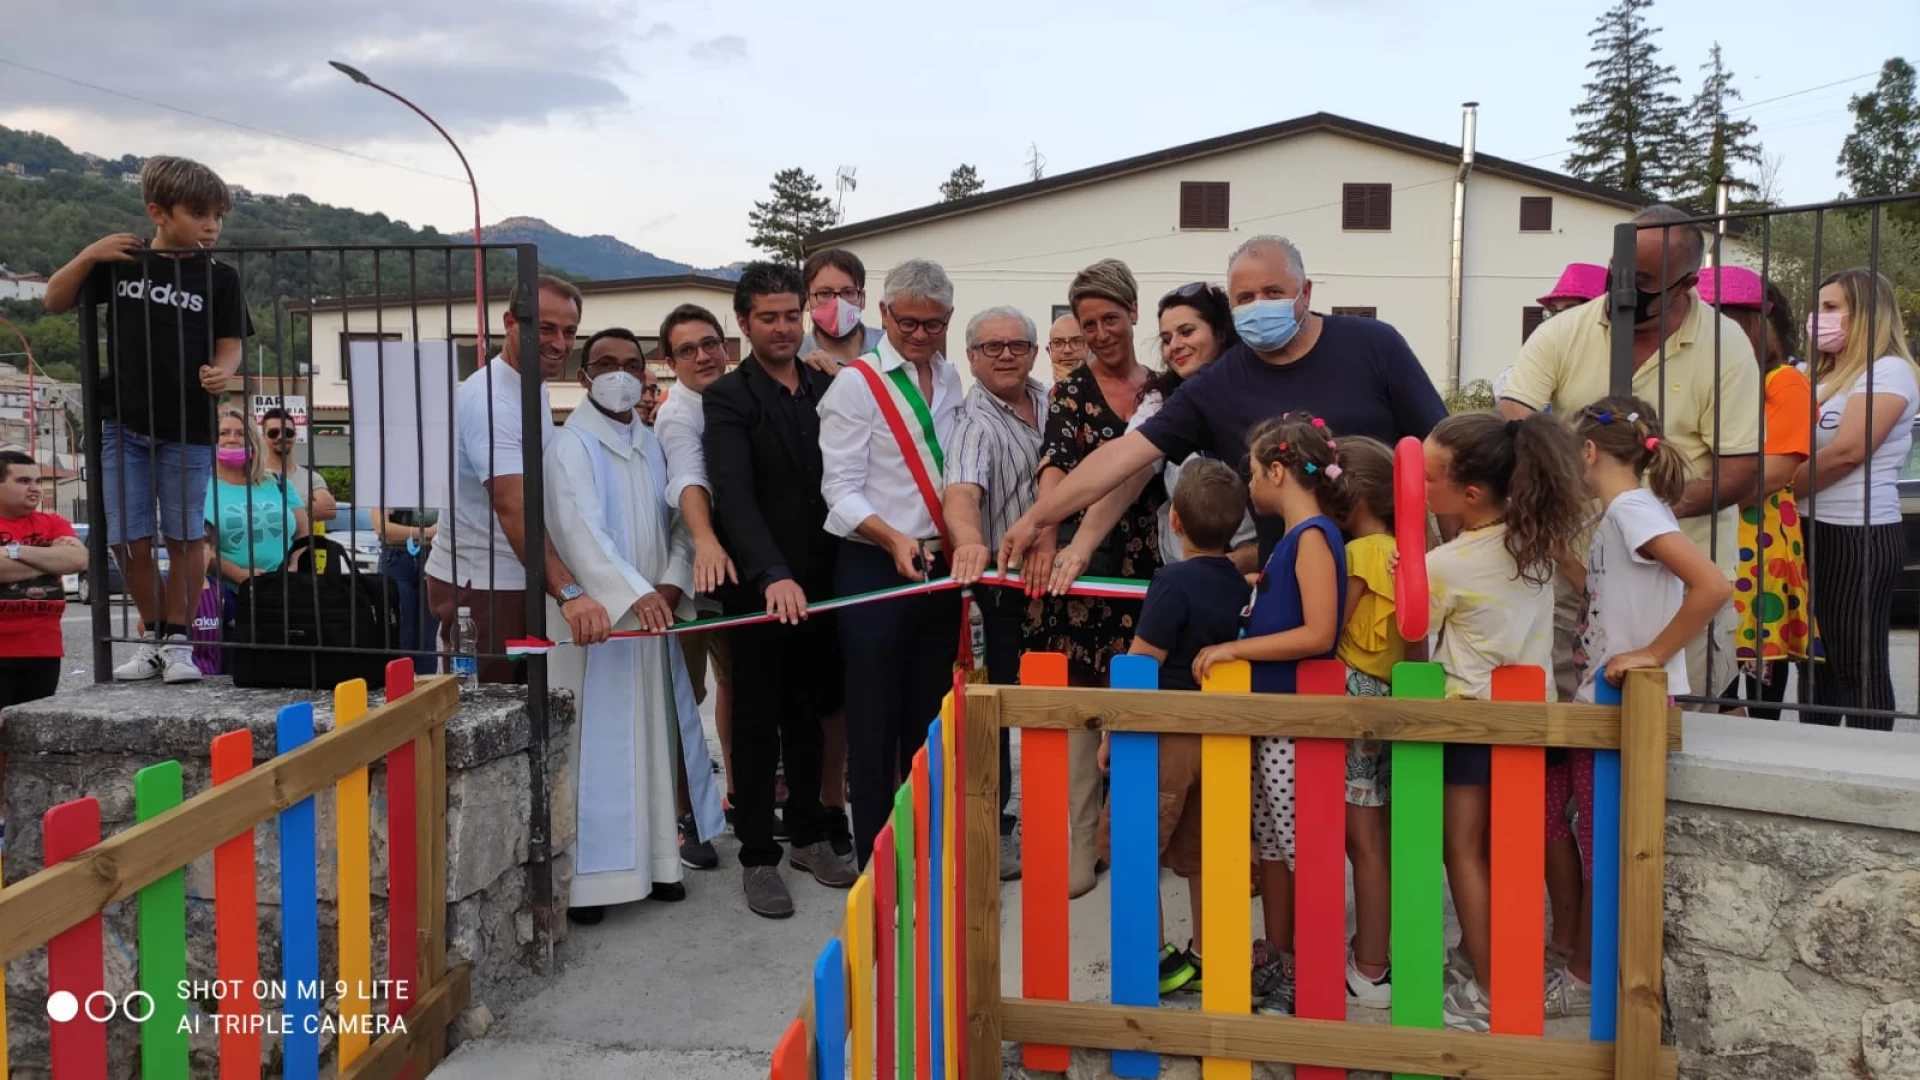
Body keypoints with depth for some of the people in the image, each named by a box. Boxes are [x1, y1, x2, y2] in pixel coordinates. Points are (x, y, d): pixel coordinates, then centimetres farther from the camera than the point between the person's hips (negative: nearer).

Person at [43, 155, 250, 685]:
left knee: (184, 538, 3)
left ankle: (177, 641, 16)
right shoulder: (120, 262, 4)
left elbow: (229, 343, -1)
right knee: (129, 541, 5)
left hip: (187, 430, -2)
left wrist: (221, 372, -23)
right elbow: (55, 301, 11)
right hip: (124, 426, 2)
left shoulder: (219, 277, 0)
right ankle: (154, 636, 22)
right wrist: (89, 255, -4)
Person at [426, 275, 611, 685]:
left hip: (518, 579, 9)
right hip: (479, 585, -9)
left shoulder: (535, 388, 8)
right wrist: (567, 591, -46)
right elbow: (514, 509, -35)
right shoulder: (489, 399, -22)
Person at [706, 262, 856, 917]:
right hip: (759, 587, -4)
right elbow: (735, 496, -20)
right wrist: (775, 575, -33)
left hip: (820, 582, 5)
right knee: (758, 720, 5)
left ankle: (807, 835, 29)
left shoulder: (827, 390, 9)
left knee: (809, 712, 15)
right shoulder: (727, 399, -7)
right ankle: (758, 857, 15)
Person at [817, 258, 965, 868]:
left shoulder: (951, 382, 12)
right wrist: (894, 539, -25)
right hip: (875, 568, -5)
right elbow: (841, 488, -11)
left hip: (940, 567, 6)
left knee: (930, 716, 13)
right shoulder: (857, 383, -6)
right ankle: (875, 858, 12)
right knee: (876, 721, 1)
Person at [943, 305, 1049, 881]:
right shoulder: (977, 424, -18)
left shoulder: (1049, 399, 4)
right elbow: (960, 493, -36)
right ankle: (992, 828, 12)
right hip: (1008, 581, -7)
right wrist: (970, 542, -56)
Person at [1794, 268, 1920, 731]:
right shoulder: (1824, 376, 19)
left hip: (1860, 536, -8)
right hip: (1814, 532, 9)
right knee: (1818, 659, 14)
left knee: (1858, 663, -5)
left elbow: (1846, 451, -18)